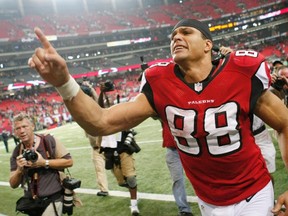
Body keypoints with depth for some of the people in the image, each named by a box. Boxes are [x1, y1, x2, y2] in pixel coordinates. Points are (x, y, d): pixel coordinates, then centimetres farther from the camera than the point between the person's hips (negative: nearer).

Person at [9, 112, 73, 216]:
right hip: (31, 202, 5)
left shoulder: (48, 141, -10)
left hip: (52, 199, -4)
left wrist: (44, 163, -18)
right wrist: (19, 170, -16)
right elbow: (13, 184, 4)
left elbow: (69, 161, -11)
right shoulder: (17, 153, 1)